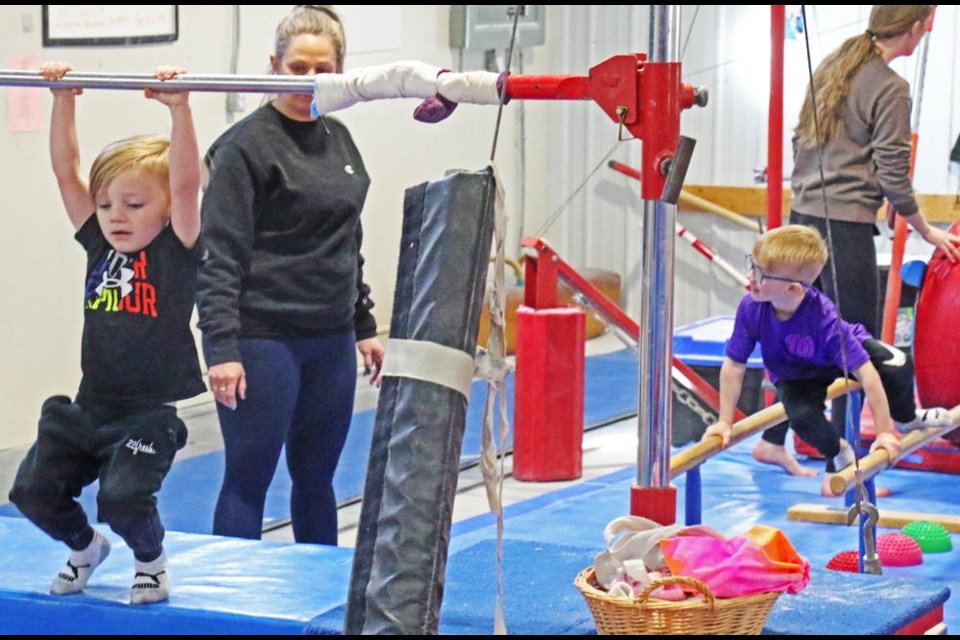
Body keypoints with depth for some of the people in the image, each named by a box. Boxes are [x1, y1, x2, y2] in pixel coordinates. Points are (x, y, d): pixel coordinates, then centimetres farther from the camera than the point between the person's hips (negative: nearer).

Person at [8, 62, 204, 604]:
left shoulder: (177, 252, -9)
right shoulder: (100, 245, 4)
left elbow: (185, 182, -23)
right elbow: (66, 169, 2)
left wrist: (179, 107, -31)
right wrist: (64, 99, -6)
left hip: (150, 413, -6)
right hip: (89, 409, 6)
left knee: (123, 497, -20)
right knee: (33, 489, -1)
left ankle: (153, 560, 13)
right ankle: (85, 546, 30)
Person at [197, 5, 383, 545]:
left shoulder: (338, 139, 12)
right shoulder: (247, 146, -10)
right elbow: (220, 257, -14)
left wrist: (364, 327, 19)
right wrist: (221, 348, -20)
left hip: (331, 343, 7)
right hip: (263, 342, -7)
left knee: (317, 479, 15)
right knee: (249, 479, 0)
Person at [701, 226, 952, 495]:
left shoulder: (824, 317, -42)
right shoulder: (751, 308, -34)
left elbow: (866, 373, -39)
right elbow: (733, 366, -20)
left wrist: (884, 432, -36)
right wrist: (725, 422, -17)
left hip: (844, 352, -2)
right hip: (796, 374, 2)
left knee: (898, 368, -25)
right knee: (802, 417, -28)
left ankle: (906, 418, 13)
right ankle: (838, 453, 10)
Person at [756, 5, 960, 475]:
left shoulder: (831, 66, 12)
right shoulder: (890, 89, -12)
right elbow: (894, 178, -9)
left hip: (803, 217, 8)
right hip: (846, 229, -8)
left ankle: (772, 441, 26)